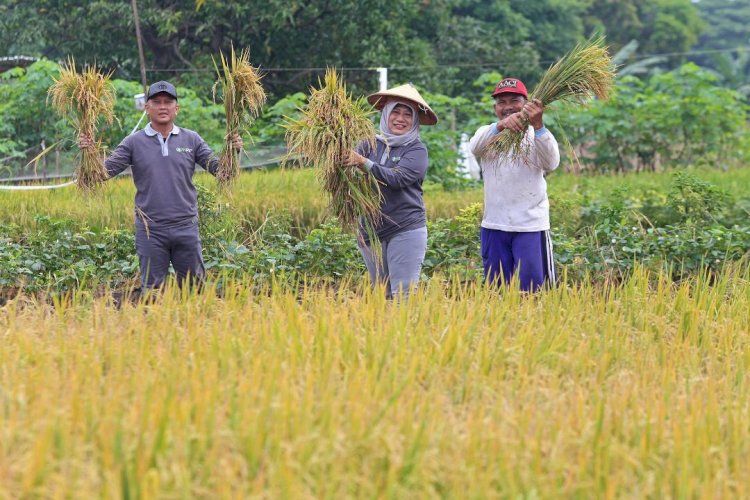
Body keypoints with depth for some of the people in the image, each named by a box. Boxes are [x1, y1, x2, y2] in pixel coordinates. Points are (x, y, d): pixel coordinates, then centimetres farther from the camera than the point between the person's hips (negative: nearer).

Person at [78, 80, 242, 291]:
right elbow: (105, 170, -5)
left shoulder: (191, 140, 5)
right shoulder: (134, 142, 2)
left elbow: (219, 168, 2)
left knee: (194, 286, 10)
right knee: (152, 290, 6)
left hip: (186, 228, 1)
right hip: (151, 231, -1)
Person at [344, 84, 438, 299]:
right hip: (371, 231, 4)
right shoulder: (371, 144, 6)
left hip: (406, 231, -4)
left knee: (403, 295, -9)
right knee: (381, 295, 13)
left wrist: (364, 163, -29)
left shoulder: (416, 150, -4)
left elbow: (396, 178, -19)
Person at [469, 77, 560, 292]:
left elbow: (551, 163, -20)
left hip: (531, 226, -3)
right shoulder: (488, 133, 7)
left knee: (532, 290, -5)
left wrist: (537, 126, -38)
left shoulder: (537, 135, 1)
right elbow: (475, 146, -18)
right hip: (494, 226, 3)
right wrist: (500, 126, -39)